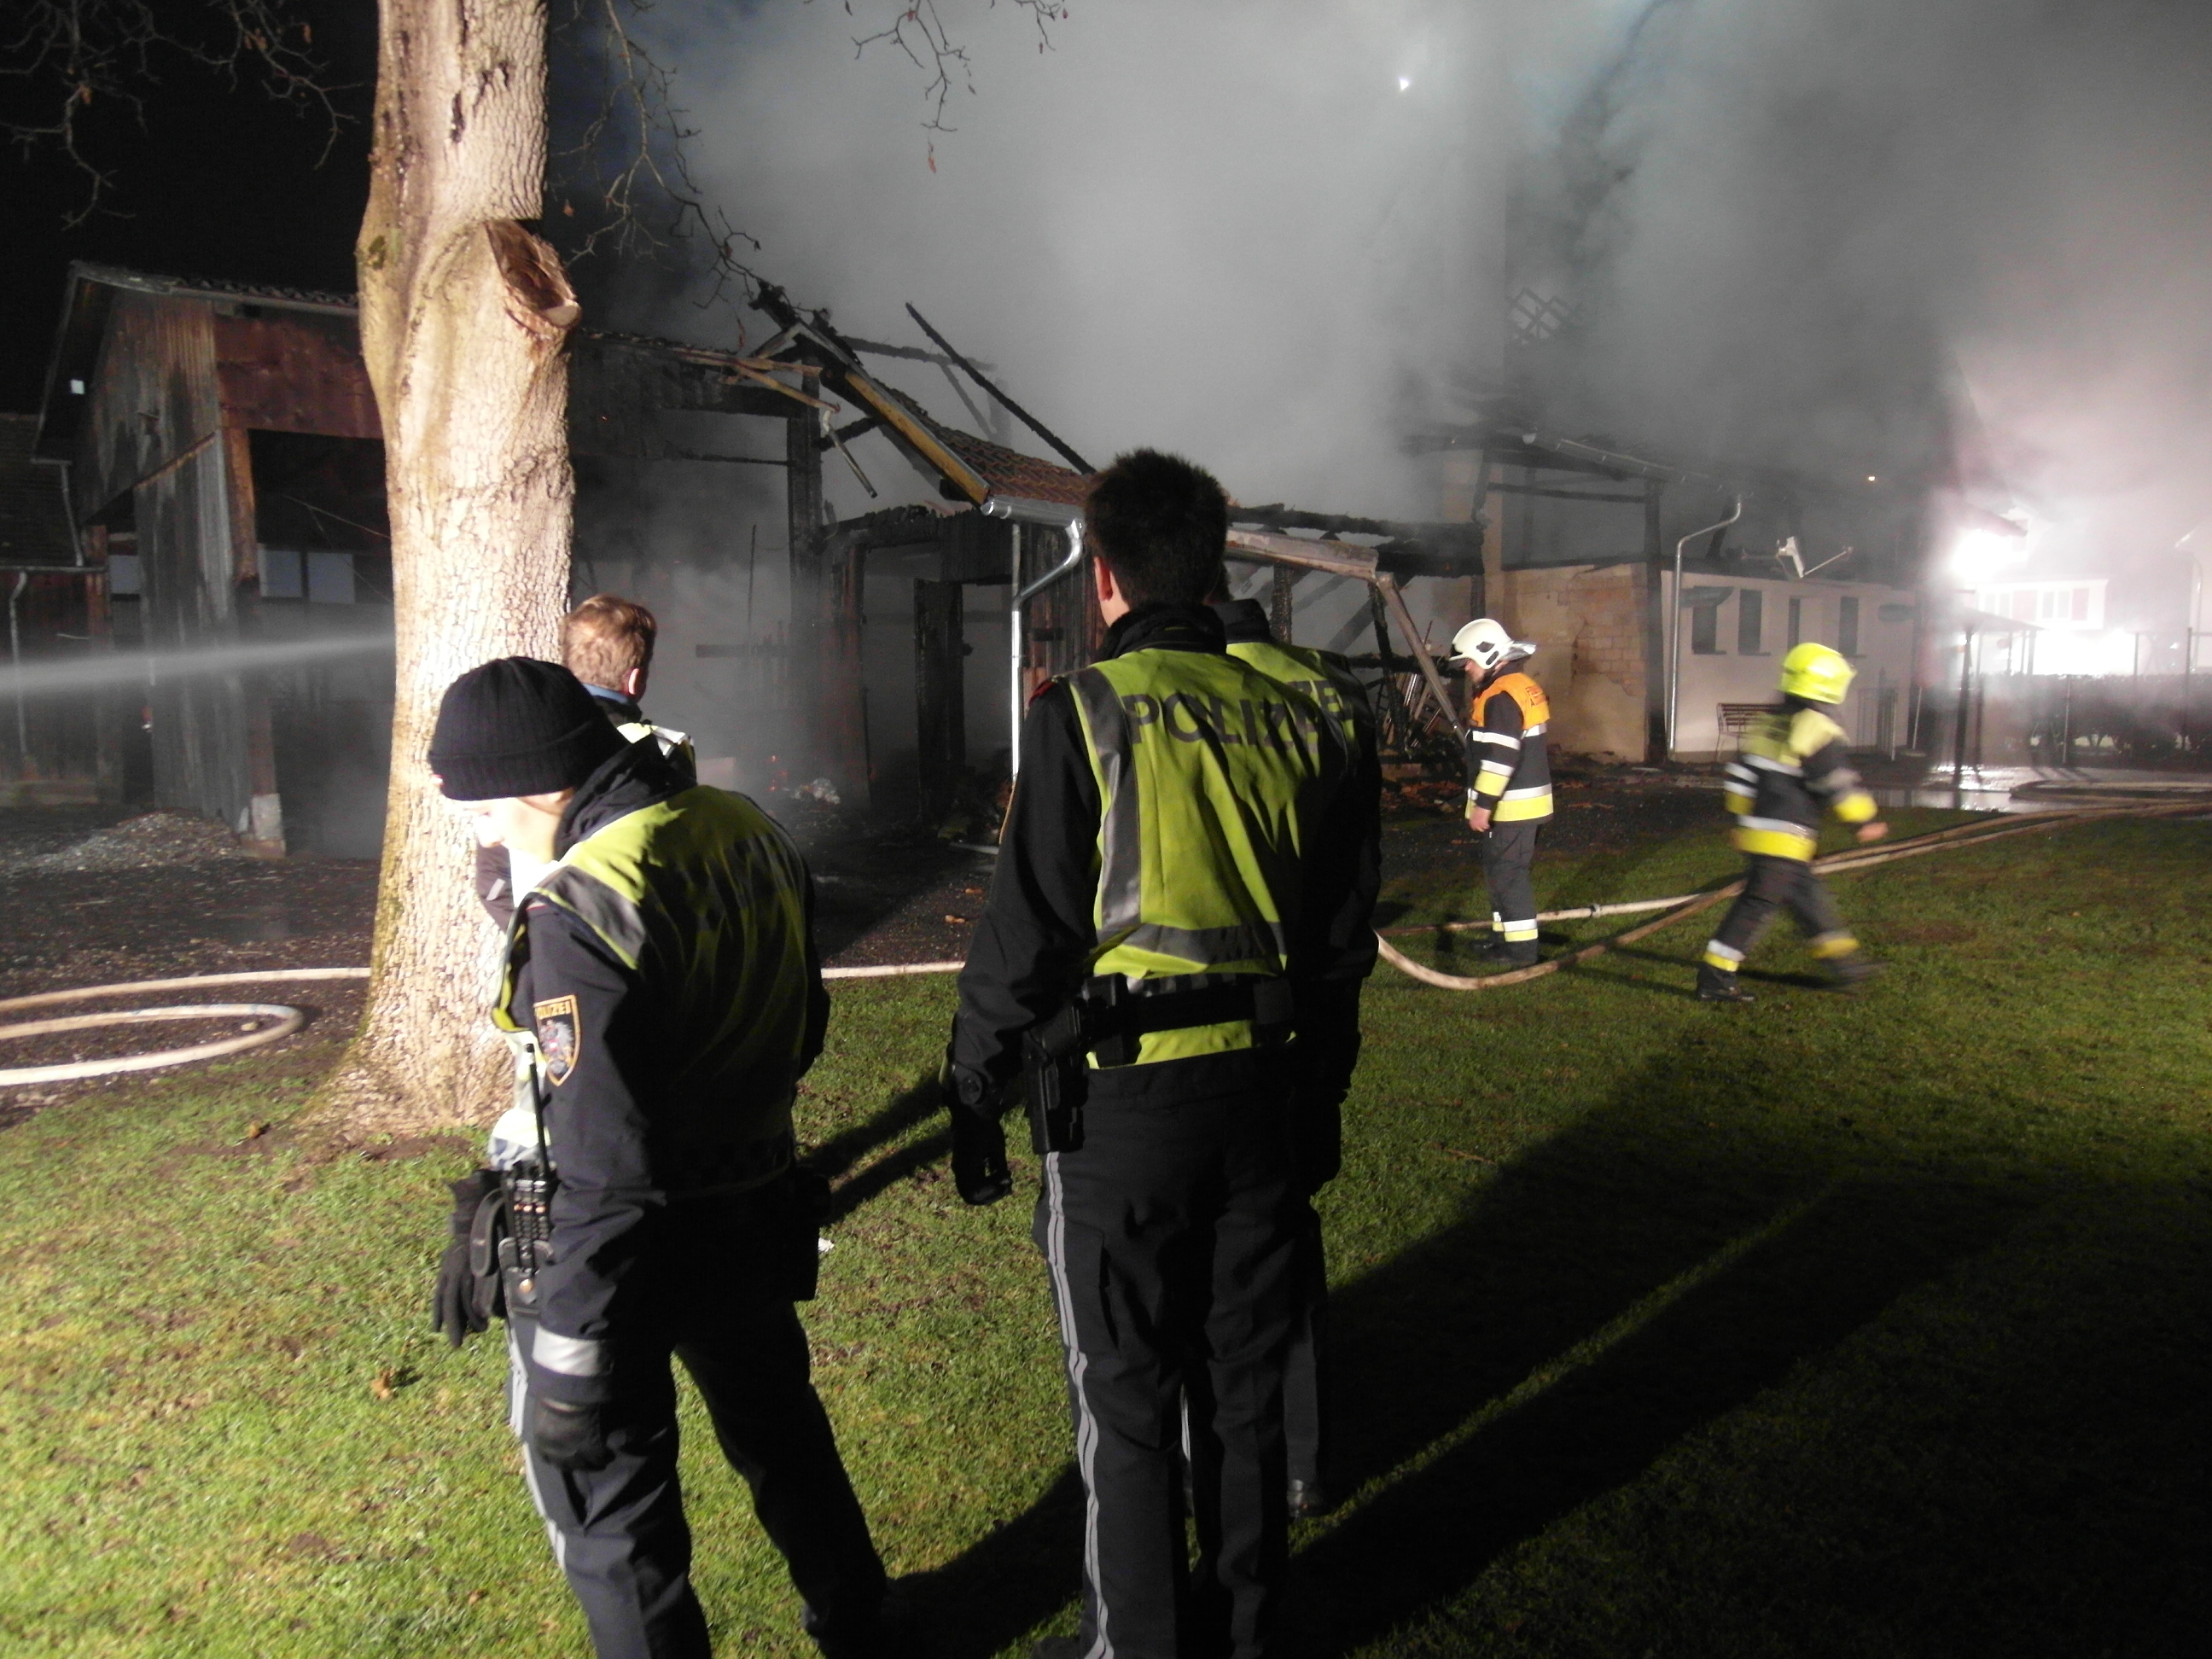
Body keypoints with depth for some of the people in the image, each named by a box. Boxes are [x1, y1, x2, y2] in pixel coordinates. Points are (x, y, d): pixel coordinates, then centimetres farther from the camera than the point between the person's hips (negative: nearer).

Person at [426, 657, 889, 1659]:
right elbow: (802, 1023, 11)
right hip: (757, 1212, 8)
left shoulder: (578, 911, -25)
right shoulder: (750, 834, -1)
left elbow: (605, 1169, -26)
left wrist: (567, 1352, -18)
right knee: (778, 1429, 27)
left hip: (623, 1239, -8)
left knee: (604, 1494, 12)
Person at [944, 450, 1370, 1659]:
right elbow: (1344, 939, 9)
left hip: (1119, 1110, -5)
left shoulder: (1082, 714, -12)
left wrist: (972, 1101, -4)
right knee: (1243, 1387, 20)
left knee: (1125, 1406, 12)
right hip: (1258, 1100, 6)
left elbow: (1021, 938, -14)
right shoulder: (1294, 720, 4)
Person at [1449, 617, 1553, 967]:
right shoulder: (1523, 687, 15)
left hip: (1511, 806, -11)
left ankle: (1521, 947, -1)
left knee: (1506, 873, -5)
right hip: (1523, 801, 11)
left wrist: (1483, 804, -22)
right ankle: (1505, 934, 28)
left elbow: (1500, 757, -25)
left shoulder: (1501, 697, -19)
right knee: (1501, 870, 19)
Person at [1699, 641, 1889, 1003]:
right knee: (1757, 904, -6)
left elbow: (1740, 774, 15)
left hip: (1755, 829, 9)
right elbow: (1839, 784, -11)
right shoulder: (1816, 728, -15)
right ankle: (1715, 978, -5)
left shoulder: (1766, 720, 11)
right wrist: (1867, 819, 3)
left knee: (1808, 896, 19)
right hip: (1784, 839, -9)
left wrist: (1744, 817, 23)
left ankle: (1843, 961, 32)